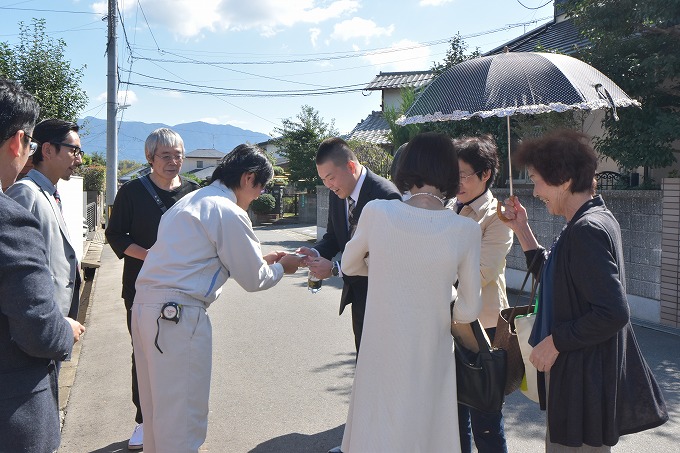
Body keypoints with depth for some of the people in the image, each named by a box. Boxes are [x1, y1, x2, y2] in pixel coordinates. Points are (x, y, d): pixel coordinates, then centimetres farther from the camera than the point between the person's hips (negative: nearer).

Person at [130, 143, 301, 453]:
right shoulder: (229, 212, -11)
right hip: (178, 314, -9)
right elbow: (253, 280, -6)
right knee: (183, 416, 3)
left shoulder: (192, 200, 18)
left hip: (144, 306, 10)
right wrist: (281, 268, 15)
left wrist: (262, 259, 24)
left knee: (157, 409, 21)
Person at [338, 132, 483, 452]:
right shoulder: (467, 230, -12)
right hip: (430, 357, 0)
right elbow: (469, 310, -4)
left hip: (381, 354, 0)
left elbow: (349, 266, 6)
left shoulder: (376, 212, -12)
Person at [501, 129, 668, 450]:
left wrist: (555, 341, -18)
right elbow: (553, 276, 18)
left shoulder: (587, 229, -22)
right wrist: (522, 230, 12)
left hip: (583, 382, -11)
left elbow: (613, 312, -28)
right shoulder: (596, 219, 10)